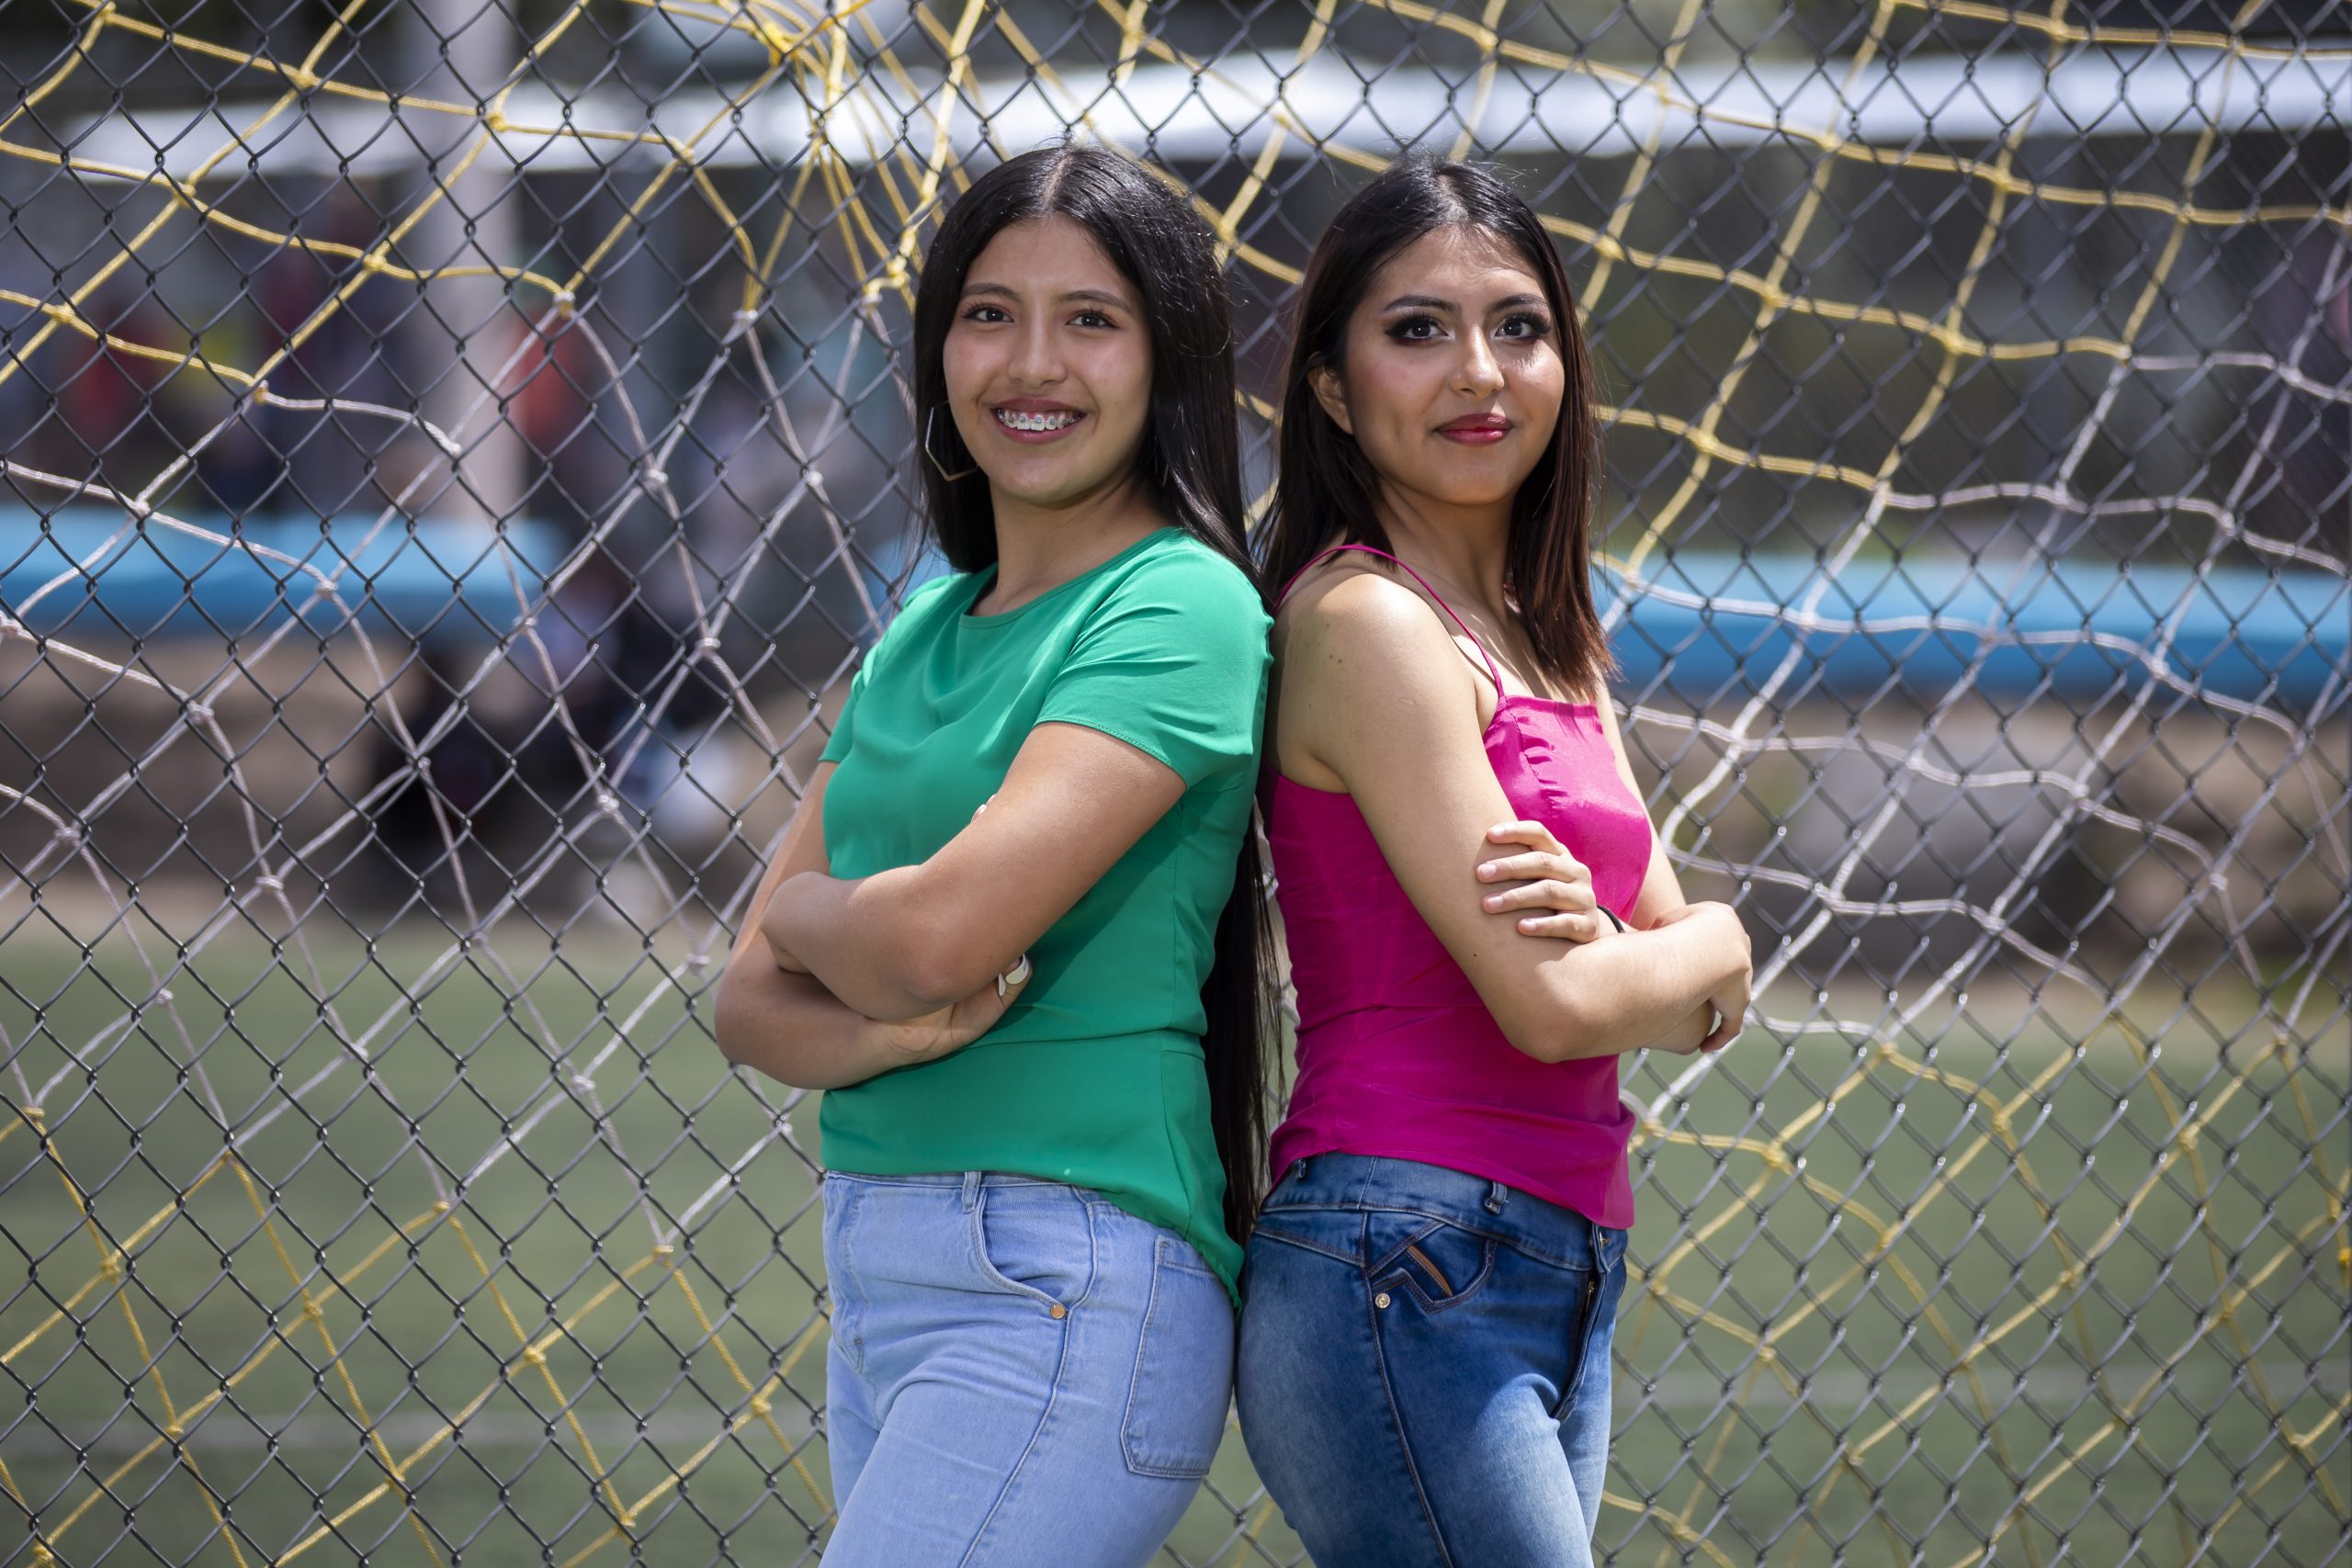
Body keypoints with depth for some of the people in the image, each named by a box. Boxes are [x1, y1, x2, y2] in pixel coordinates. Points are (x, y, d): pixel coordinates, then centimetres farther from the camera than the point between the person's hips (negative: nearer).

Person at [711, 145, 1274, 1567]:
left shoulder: (1182, 610, -8)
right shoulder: (929, 633, 16)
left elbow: (938, 933, -19)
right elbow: (753, 998, 12)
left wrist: (810, 911, 4)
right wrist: (876, 1030, -10)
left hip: (1057, 1289, -8)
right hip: (879, 1284, 8)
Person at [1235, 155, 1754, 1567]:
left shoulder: (1546, 645, 17)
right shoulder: (1368, 620, -9)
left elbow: (1702, 1006, 13)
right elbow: (1549, 1003, -16)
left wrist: (1598, 924, -9)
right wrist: (1708, 942, 4)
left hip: (1558, 1285, 9)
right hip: (1409, 1280, -9)